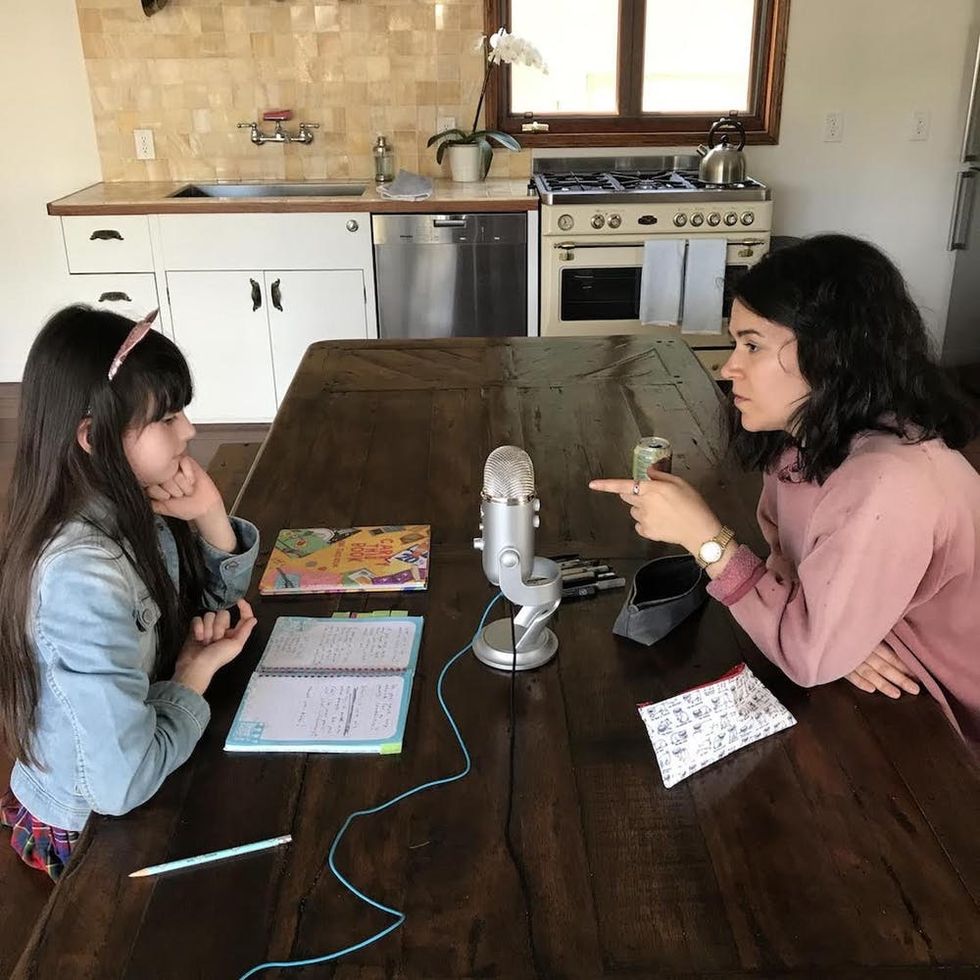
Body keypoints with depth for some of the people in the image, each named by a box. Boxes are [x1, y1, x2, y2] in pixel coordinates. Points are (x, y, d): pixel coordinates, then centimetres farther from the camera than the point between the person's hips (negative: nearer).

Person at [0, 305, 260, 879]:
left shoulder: (127, 507, -11)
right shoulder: (82, 578, -35)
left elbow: (219, 597, 5)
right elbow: (123, 784, -37)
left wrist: (210, 517, -16)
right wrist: (197, 670, -20)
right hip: (89, 832, -6)